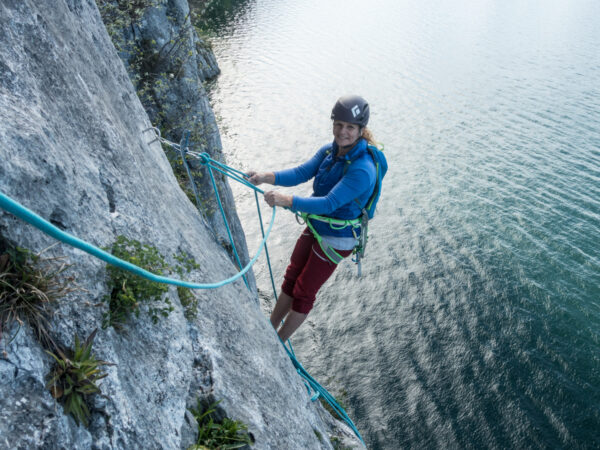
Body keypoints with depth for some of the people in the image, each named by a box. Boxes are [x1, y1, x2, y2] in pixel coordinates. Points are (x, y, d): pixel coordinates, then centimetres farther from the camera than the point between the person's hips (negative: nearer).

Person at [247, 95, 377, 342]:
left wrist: (286, 200, -41)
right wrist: (266, 177, -25)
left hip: (336, 239, -7)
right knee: (290, 281, 19)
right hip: (314, 228, 7)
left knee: (303, 294, 9)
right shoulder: (329, 151, -5)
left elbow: (329, 203, -35)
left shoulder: (362, 169, -29)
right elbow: (301, 173, -10)